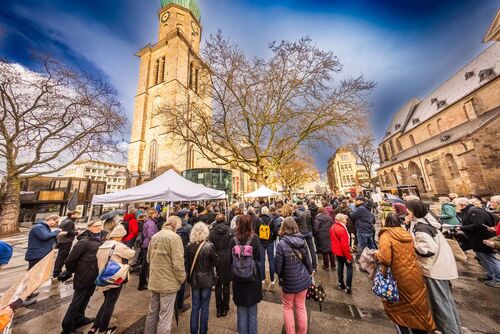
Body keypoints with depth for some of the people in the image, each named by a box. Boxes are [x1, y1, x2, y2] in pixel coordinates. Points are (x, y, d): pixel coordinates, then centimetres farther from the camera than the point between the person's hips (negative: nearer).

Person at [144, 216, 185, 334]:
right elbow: (178, 263, -22)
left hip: (154, 281, 7)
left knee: (152, 313, 24)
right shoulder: (174, 237, -22)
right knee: (164, 317, 8)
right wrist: (181, 279, -5)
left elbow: (149, 258, 12)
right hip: (168, 282, -7)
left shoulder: (154, 236, 2)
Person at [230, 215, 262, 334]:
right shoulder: (255, 239, -17)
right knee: (252, 312, 19)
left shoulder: (233, 240, -14)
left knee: (241, 311, 19)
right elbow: (258, 258, -6)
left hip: (238, 278, 1)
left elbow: (231, 259, -4)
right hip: (253, 277, 0)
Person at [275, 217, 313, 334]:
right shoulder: (302, 241, -11)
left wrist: (280, 275, 7)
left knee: (288, 308, 21)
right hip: (303, 280, 4)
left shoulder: (281, 244, -25)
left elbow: (278, 267, -16)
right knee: (301, 307, 24)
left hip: (289, 282, -4)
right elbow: (308, 261, 1)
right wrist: (310, 273, 21)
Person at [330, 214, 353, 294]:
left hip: (336, 251, 8)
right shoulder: (342, 229, -26)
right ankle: (348, 287, 13)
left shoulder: (333, 227, 1)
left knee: (340, 266, 19)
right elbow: (344, 245, -24)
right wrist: (348, 256, -15)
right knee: (349, 267, 10)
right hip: (343, 252, -7)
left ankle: (341, 284, 31)